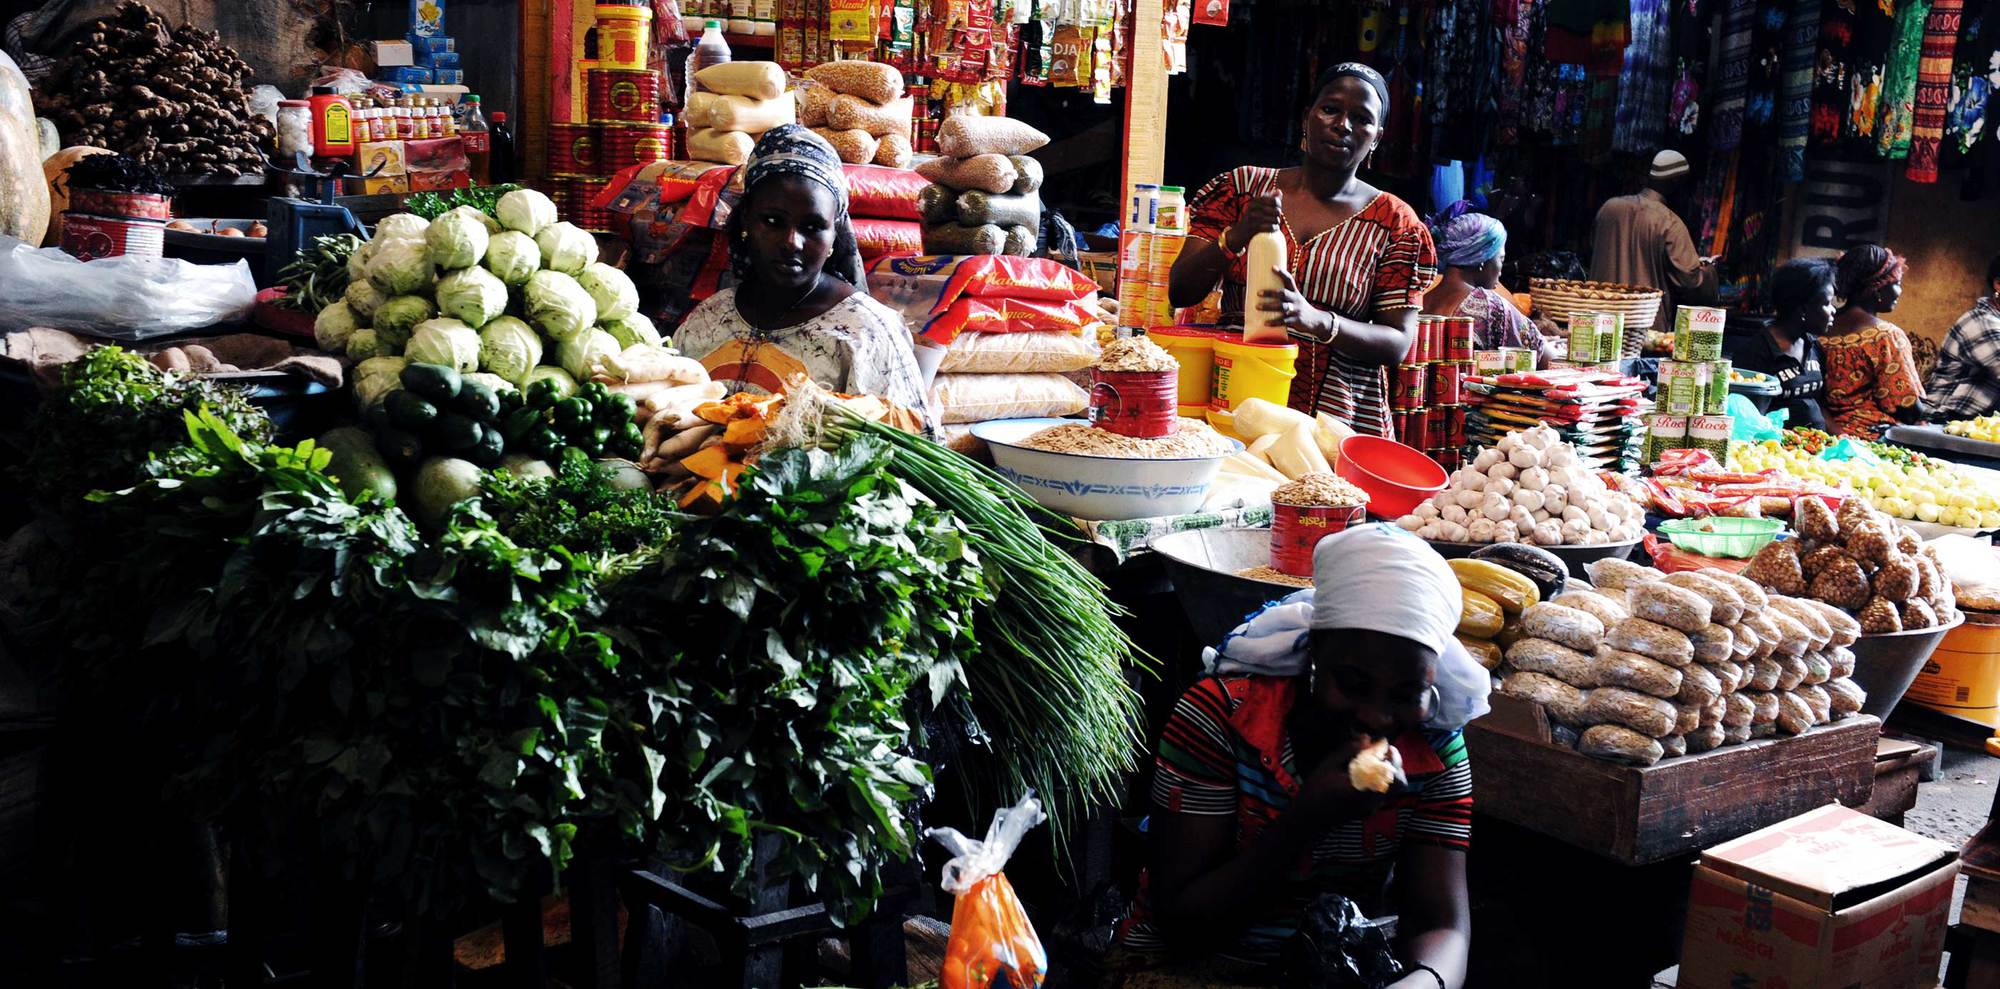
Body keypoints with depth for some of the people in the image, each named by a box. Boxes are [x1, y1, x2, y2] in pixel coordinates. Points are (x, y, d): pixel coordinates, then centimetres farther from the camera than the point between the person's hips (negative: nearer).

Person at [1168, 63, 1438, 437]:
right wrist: (1236, 236, -16)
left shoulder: (1393, 222, 6)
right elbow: (1179, 291, 3)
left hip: (1338, 419, -1)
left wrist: (1315, 320, -20)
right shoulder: (1243, 186, 9)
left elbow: (1397, 343, -1)